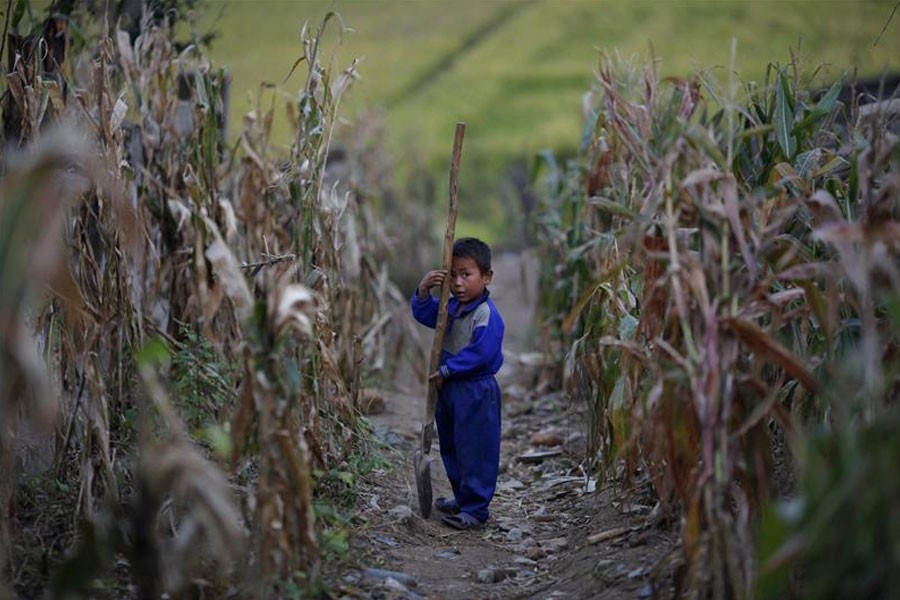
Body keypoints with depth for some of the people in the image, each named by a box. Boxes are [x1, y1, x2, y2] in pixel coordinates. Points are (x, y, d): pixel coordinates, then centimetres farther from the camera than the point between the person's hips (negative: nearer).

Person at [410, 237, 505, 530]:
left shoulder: (487, 315, -21)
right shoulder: (451, 307, 6)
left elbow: (480, 354, -26)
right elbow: (424, 314, 11)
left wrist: (446, 370, -19)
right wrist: (423, 290, -9)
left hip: (476, 391, -10)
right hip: (449, 387, 10)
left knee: (475, 451, -2)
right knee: (450, 448, 19)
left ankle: (475, 509, 5)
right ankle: (462, 498, 34)